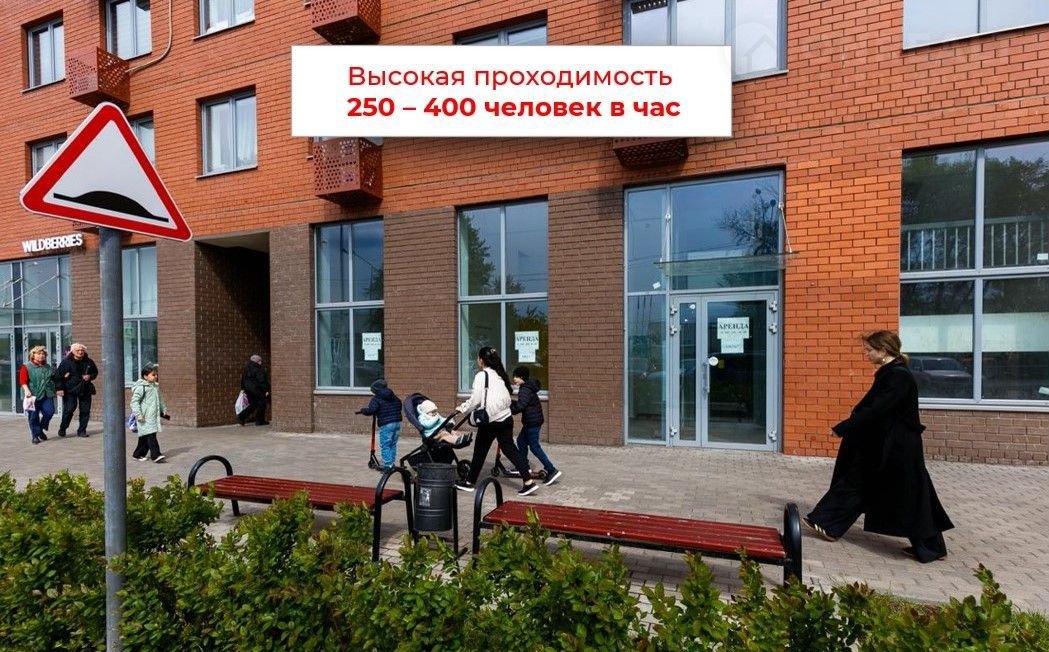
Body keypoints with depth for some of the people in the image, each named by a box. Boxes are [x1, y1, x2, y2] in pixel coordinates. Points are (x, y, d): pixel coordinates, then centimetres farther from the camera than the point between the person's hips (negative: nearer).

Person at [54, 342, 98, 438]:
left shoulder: (89, 362, 5)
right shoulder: (66, 362, -6)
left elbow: (95, 372, 20)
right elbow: (58, 375, -5)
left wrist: (90, 376, -3)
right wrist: (59, 388, -11)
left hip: (85, 390, 4)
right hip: (70, 390, -3)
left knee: (85, 410, 3)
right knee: (68, 410, -7)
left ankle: (82, 430, 13)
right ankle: (62, 429, 14)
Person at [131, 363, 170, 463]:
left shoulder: (156, 386, 14)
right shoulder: (141, 387, -11)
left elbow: (160, 400, 26)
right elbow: (134, 401, -14)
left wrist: (164, 410, 26)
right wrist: (138, 415, -18)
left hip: (154, 416, 8)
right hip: (145, 418, -8)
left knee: (145, 437, 14)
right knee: (150, 436, -12)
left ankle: (138, 454, 25)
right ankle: (155, 455, -15)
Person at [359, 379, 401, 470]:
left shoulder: (376, 398, -5)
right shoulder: (394, 397, 17)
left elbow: (371, 410, -16)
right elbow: (399, 407, 24)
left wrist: (362, 410, 2)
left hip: (386, 425, -7)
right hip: (397, 423, 7)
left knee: (385, 446, -1)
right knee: (393, 445, 16)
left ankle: (388, 466, -5)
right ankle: (392, 464, 22)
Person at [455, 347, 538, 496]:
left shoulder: (482, 375, -9)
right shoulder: (499, 374, 14)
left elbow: (476, 398, -13)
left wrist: (463, 409, 4)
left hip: (490, 420, -7)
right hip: (506, 418, 7)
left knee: (480, 452, 8)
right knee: (510, 450, 8)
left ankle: (469, 483, 24)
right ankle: (529, 482, 1)